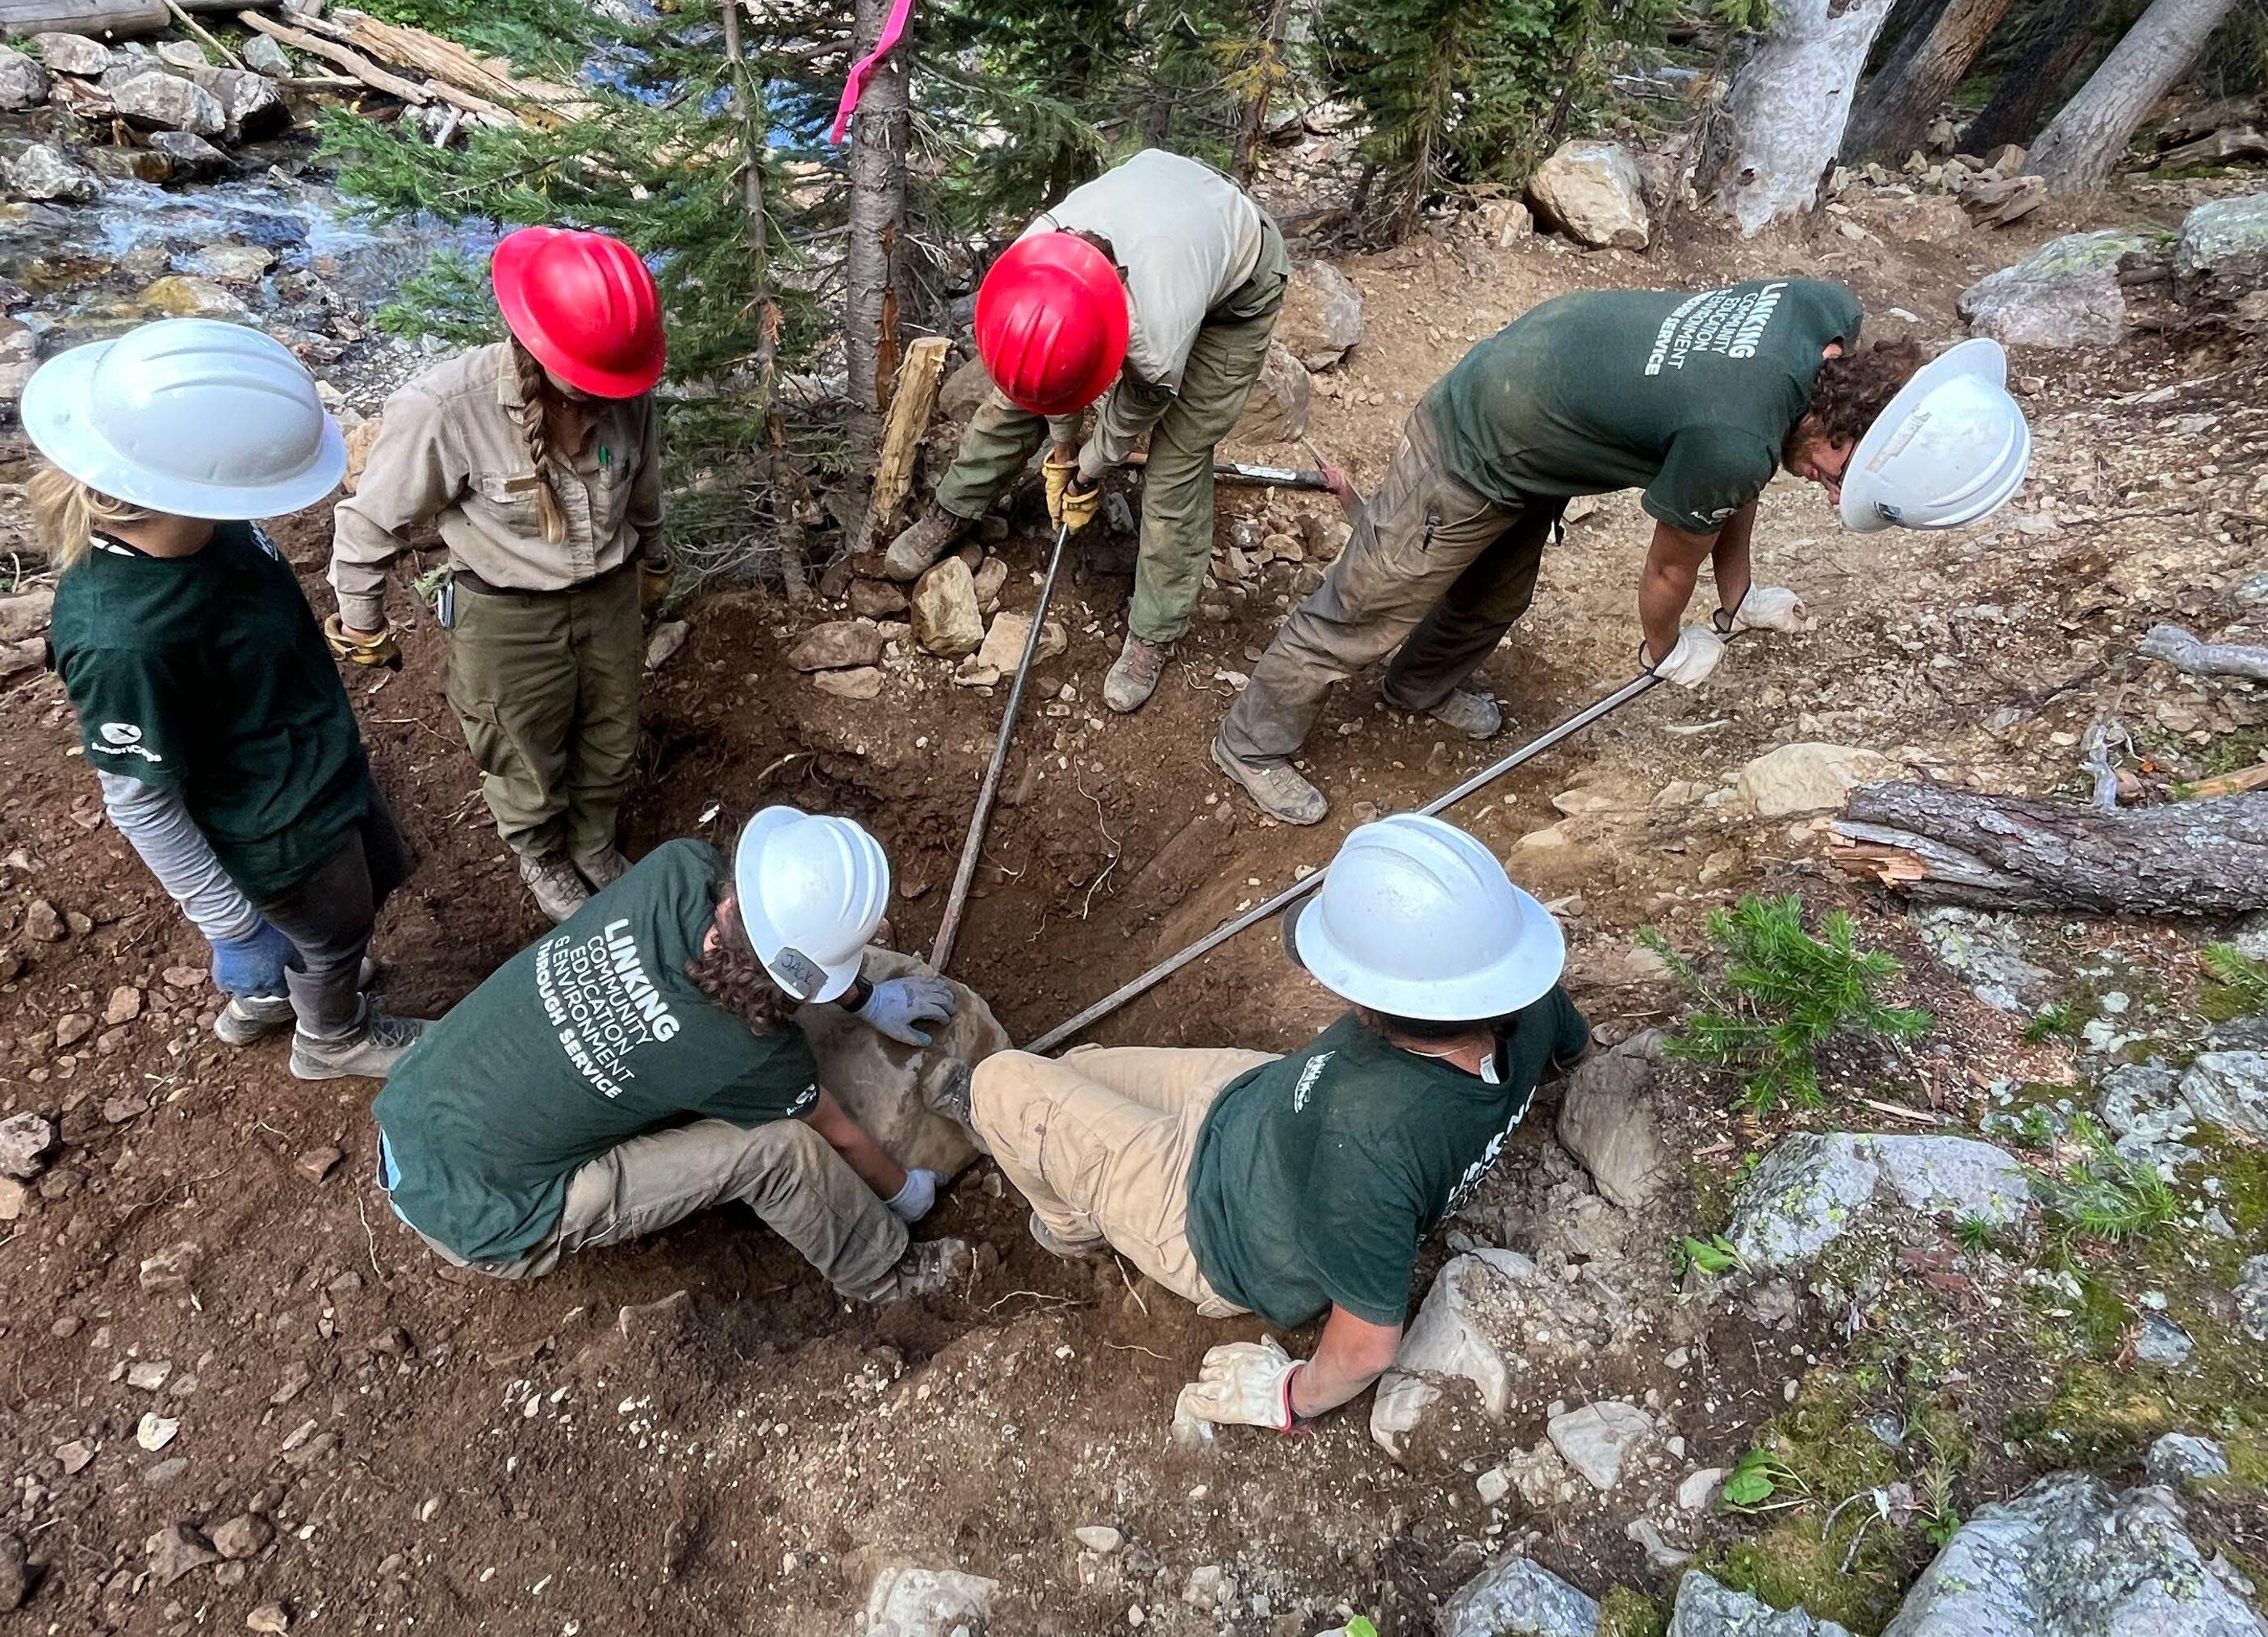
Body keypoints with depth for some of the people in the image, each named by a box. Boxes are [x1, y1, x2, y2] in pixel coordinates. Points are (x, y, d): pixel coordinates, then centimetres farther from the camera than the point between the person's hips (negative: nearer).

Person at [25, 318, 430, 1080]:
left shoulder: (197, 525, -16)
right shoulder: (119, 638, -38)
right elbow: (140, 804, -25)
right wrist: (221, 913, -13)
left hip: (327, 764, 8)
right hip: (281, 835, -8)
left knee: (378, 873, 31)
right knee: (336, 933, 20)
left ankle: (256, 993, 58)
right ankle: (334, 1039, 55)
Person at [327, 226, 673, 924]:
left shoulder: (626, 393, -16)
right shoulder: (443, 409, -29)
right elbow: (371, 523, -13)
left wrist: (651, 560, 22)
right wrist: (363, 626, -1)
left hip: (608, 598, 4)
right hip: (508, 620, -3)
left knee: (611, 748, 23)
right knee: (527, 766, 19)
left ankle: (594, 845, 54)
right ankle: (540, 858, 51)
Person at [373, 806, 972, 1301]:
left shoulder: (677, 868, -17)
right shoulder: (751, 1057, -27)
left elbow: (768, 923, 7)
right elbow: (839, 1136, -5)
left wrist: (869, 998, 16)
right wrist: (908, 1193, 15)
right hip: (474, 1223, -6)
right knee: (777, 1143, -14)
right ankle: (882, 1271, 11)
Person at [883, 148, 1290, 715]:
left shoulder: (1158, 343, -45)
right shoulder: (1029, 260, -32)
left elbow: (1131, 422, -20)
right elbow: (1052, 368, -8)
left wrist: (1087, 472, -1)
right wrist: (1063, 445, 5)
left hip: (1238, 283, -5)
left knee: (1178, 463, -9)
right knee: (1022, 385, 4)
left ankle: (1154, 636, 9)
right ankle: (950, 514, 28)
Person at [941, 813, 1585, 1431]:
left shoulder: (1368, 1142, -45)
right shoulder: (1528, 1001, -23)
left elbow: (1366, 1348, -32)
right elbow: (1572, 1041, 3)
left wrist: (1290, 1397, -11)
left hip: (1220, 1228, -7)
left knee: (999, 1082, 4)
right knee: (1072, 1067, 20)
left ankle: (1078, 1226, 34)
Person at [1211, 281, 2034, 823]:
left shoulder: (1830, 312, -15)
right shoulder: (1733, 440, -38)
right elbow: (1671, 564, -15)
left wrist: (1737, 597, 15)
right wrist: (1665, 650, 7)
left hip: (1529, 371, 9)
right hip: (1473, 461, -9)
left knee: (1494, 600, 28)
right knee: (1364, 613, 7)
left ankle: (1423, 688, 55)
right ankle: (1252, 745, 27)